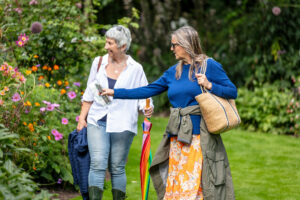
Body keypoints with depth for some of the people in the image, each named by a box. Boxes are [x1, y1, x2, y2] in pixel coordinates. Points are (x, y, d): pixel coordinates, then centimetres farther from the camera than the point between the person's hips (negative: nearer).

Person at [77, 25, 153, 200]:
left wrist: (147, 109, -17)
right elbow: (89, 94, 16)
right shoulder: (99, 63, 9)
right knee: (98, 164, -13)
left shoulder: (135, 69, 2)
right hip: (97, 121, 1)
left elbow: (143, 96, 5)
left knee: (117, 168, 4)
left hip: (122, 125, -1)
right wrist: (82, 118, 11)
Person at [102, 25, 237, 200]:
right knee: (175, 185, 6)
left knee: (195, 184, -8)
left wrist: (210, 85, -15)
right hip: (177, 138, 6)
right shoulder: (173, 72, 15)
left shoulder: (209, 66, -1)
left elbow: (233, 92, -1)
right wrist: (115, 93, 18)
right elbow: (148, 90, 19)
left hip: (200, 138, -6)